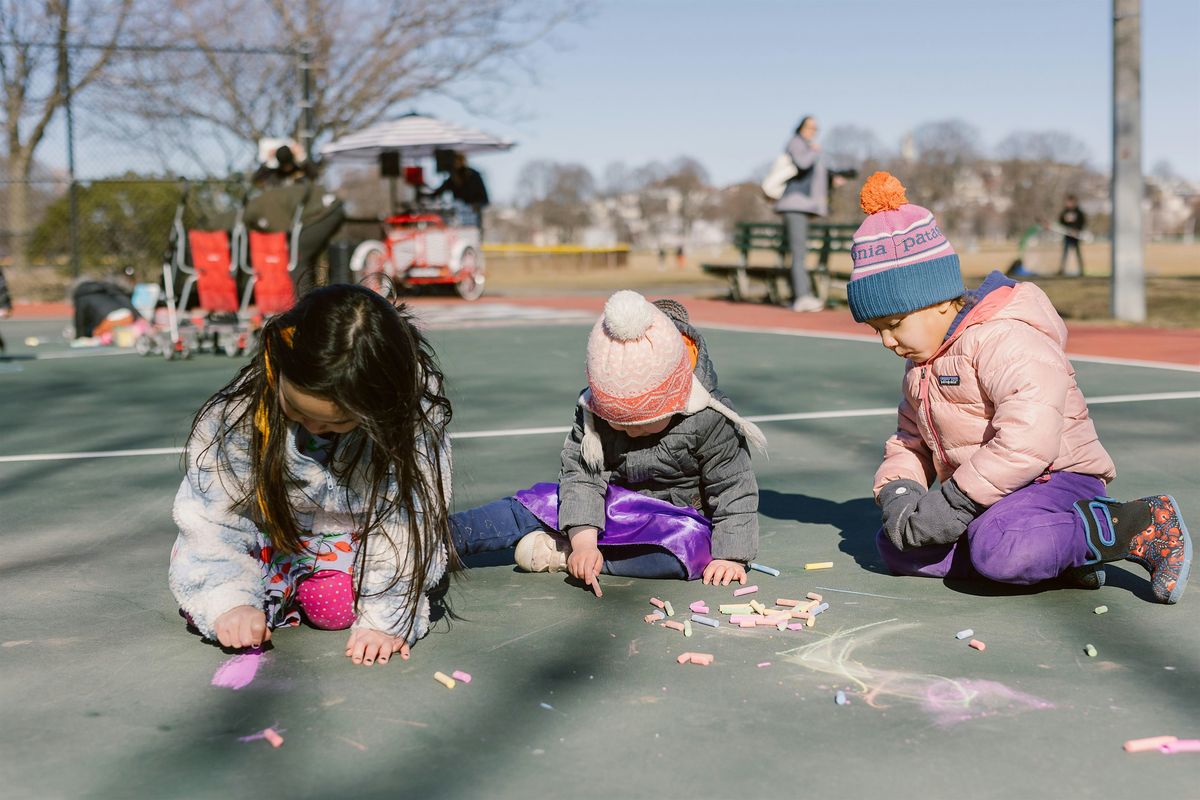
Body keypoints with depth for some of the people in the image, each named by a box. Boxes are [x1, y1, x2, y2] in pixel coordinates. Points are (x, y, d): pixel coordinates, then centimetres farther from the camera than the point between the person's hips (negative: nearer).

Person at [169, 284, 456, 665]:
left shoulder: (415, 410, -32)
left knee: (336, 602, -27)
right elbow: (215, 519, -22)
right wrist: (227, 602, -34)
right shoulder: (238, 414, -29)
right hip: (275, 527, 1)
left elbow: (405, 520, -28)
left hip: (358, 528, -1)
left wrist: (385, 617, -33)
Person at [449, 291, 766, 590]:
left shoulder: (710, 421, -24)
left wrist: (730, 557, -23)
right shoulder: (593, 409, -15)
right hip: (616, 501, 3)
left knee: (691, 548, -36)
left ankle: (563, 553, -31)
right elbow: (581, 474, -15)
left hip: (682, 516, -3)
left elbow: (734, 489, -16)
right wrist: (584, 540, -28)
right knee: (538, 502, -14)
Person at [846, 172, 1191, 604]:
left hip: (1060, 479, -10)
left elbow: (1029, 440, -31)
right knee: (894, 545, -7)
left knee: (998, 548, -38)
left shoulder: (1002, 340, -18)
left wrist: (954, 501, -26)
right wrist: (896, 490, -5)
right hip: (990, 497, 10)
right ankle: (1055, 550, -10)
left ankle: (1144, 525, -17)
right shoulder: (922, 363, 13)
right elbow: (910, 441, 19)